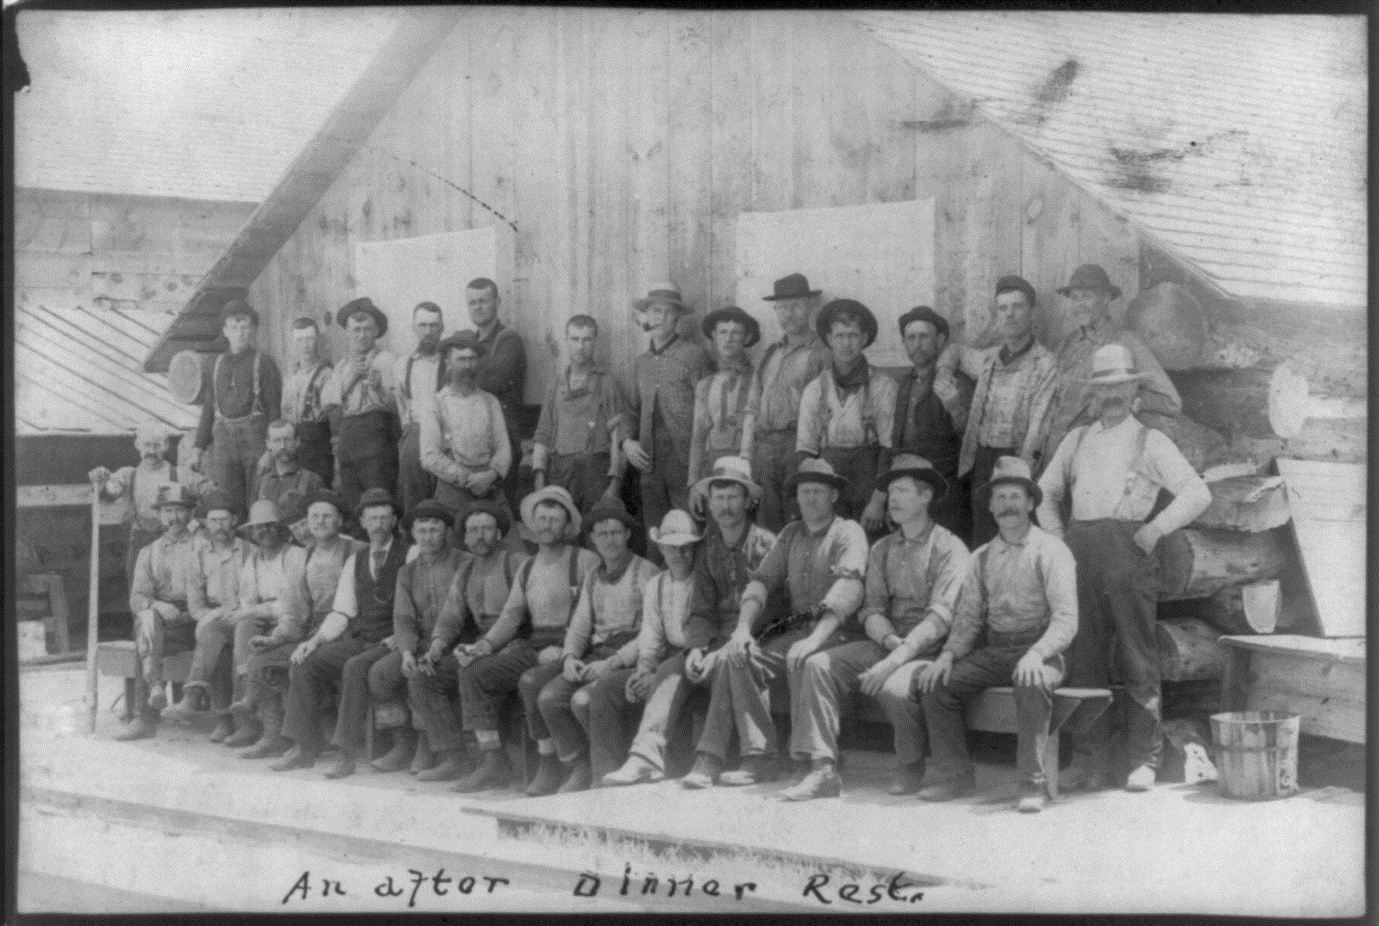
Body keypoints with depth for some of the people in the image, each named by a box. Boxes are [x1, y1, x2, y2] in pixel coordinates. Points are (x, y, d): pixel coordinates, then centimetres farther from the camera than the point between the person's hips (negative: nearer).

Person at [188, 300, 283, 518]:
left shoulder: (264, 363, 3)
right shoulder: (214, 367, 16)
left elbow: (274, 407, -2)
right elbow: (208, 410, 18)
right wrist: (198, 446, 11)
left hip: (255, 435, -4)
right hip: (224, 436, 4)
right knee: (228, 505, 1)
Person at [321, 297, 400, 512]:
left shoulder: (386, 360, 2)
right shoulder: (341, 367, 20)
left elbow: (397, 403, -7)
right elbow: (326, 401, 7)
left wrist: (377, 388, -25)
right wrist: (350, 377, -1)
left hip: (375, 435, -5)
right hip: (345, 441, 5)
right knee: (351, 506, 5)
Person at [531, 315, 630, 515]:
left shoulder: (608, 384, 3)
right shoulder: (556, 387, 17)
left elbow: (619, 439, -3)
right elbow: (542, 436, 15)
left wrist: (615, 483, -13)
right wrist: (539, 479, 2)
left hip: (596, 473, -3)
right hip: (559, 473, 3)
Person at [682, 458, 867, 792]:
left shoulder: (848, 533, -1)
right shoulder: (791, 535, 20)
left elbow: (848, 589, -17)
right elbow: (761, 580, 11)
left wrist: (815, 639, -30)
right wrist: (743, 628, -7)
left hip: (837, 632, -6)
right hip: (793, 631, 6)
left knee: (805, 662, -36)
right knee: (737, 657, -16)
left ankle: (817, 765, -39)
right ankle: (760, 759, -17)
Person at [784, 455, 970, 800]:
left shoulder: (949, 548, -7)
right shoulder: (882, 549, 13)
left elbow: (940, 617, -17)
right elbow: (872, 610, 8)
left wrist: (895, 660, -26)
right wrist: (889, 639, -15)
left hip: (931, 649, -6)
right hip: (887, 644, 6)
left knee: (893, 687, -34)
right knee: (819, 664, -13)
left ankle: (911, 768, -4)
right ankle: (823, 769, -15)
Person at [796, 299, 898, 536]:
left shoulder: (883, 386, 0)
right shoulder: (814, 390, 9)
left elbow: (889, 446, -4)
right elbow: (805, 449, 9)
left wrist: (878, 501, -13)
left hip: (869, 475, -2)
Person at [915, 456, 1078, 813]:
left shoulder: (1051, 550, -2)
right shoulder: (981, 557, 14)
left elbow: (1066, 618, -11)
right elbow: (968, 618, 13)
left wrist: (1037, 653, -28)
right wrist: (948, 655, -6)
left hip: (1041, 651, -5)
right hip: (993, 650, 5)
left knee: (1033, 684, -37)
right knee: (933, 682, -16)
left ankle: (1033, 781, -27)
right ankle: (954, 773, -7)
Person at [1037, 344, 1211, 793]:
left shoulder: (1151, 441, 8)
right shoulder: (1077, 439, 18)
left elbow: (1198, 493, 1)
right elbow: (1046, 491, 26)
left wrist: (1157, 528, -7)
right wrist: (1057, 535, 12)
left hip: (1128, 550, -3)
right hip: (1080, 554, 3)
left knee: (1137, 658, -3)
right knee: (1084, 657, 2)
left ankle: (1144, 759, 4)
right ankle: (1087, 760, 8)